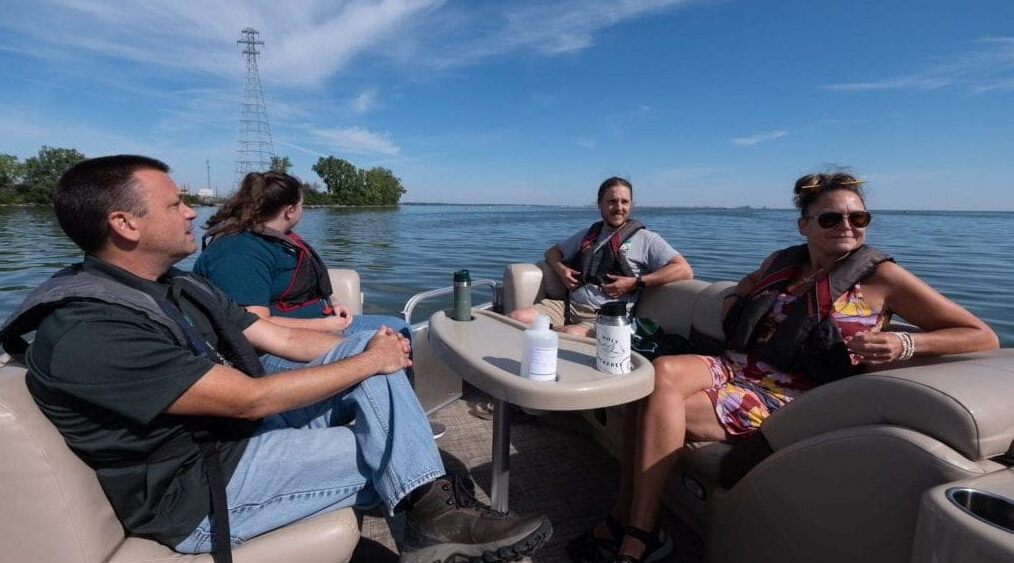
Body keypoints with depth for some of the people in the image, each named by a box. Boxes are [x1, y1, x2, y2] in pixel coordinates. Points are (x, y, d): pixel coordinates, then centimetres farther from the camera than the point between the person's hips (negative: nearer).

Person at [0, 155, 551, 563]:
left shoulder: (182, 289, 7)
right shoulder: (88, 332, -23)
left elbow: (285, 339, 4)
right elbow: (248, 399, -28)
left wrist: (370, 345, -11)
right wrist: (369, 363, -19)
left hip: (241, 427, 8)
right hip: (200, 490, -7)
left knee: (375, 337, -9)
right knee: (381, 454, -14)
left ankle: (434, 510, -8)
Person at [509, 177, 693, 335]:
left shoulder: (646, 239, 5)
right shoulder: (587, 235, 21)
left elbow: (684, 270, -5)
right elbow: (552, 252, 30)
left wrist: (636, 283, -13)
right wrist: (561, 270, 6)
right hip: (569, 305, 4)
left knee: (571, 334, -37)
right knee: (516, 318, -19)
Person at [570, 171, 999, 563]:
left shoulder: (880, 276, 1)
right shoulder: (781, 261, 15)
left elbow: (983, 336, 3)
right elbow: (740, 293, 34)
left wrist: (905, 345, -17)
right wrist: (736, 307, 9)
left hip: (787, 400, -5)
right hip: (735, 370, 5)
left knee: (656, 406, -26)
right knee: (661, 372, -27)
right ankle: (628, 524, -17)